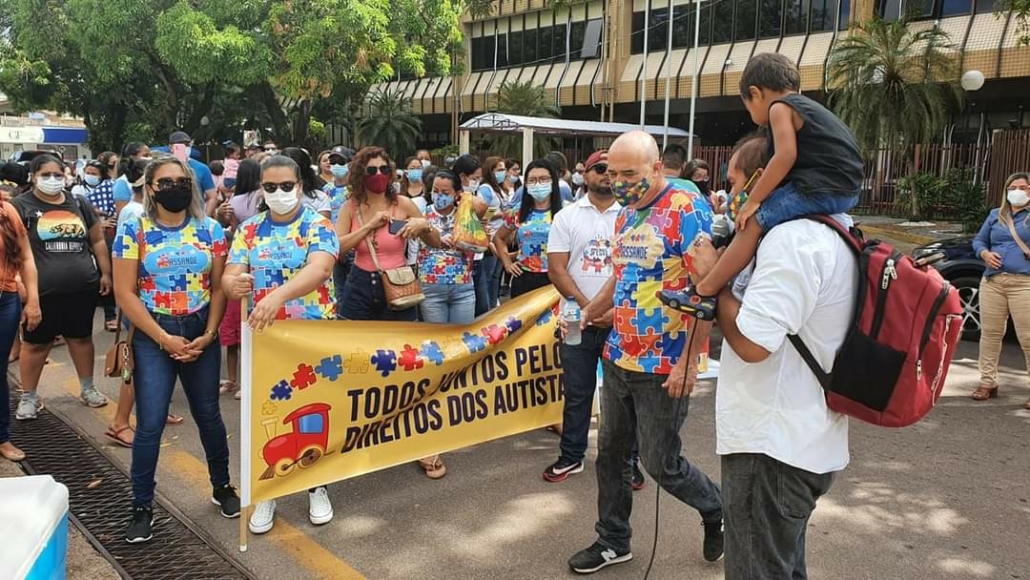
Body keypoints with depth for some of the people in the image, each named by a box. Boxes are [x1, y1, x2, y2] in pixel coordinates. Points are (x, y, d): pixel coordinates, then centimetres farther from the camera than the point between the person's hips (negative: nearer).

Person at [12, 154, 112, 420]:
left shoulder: (79, 204, 10)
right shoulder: (21, 206, -2)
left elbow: (97, 241, 15)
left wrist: (105, 273, 11)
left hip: (82, 287, 3)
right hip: (41, 291, -3)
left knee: (81, 338, 13)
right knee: (36, 343, 7)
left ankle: (87, 388, 28)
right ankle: (28, 397, 21)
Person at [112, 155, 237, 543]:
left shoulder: (210, 230, 2)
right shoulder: (133, 232, -5)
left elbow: (219, 287, 2)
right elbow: (125, 293, -8)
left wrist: (209, 333, -9)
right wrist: (164, 338, -12)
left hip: (201, 333, 2)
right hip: (152, 336, -2)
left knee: (208, 415, 12)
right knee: (150, 424, -4)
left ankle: (222, 487, 31)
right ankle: (142, 508, 11)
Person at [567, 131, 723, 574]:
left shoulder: (687, 211, -16)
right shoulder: (626, 214, 9)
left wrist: (687, 362, -22)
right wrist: (586, 314, 10)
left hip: (664, 366, -8)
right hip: (618, 358, 8)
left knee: (660, 464, 4)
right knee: (611, 453, 15)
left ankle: (717, 510, 33)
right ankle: (612, 541, 32)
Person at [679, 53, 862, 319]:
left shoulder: (779, 107, -1)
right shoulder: (807, 106, 28)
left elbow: (786, 157, -15)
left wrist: (753, 200, -9)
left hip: (820, 190, -10)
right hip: (844, 190, 10)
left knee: (753, 221, -8)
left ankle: (704, 293, -9)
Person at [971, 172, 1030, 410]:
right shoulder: (996, 214, 17)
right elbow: (978, 240, 22)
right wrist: (985, 253, 0)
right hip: (992, 281, 4)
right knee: (990, 333, 8)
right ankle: (988, 382, 18)